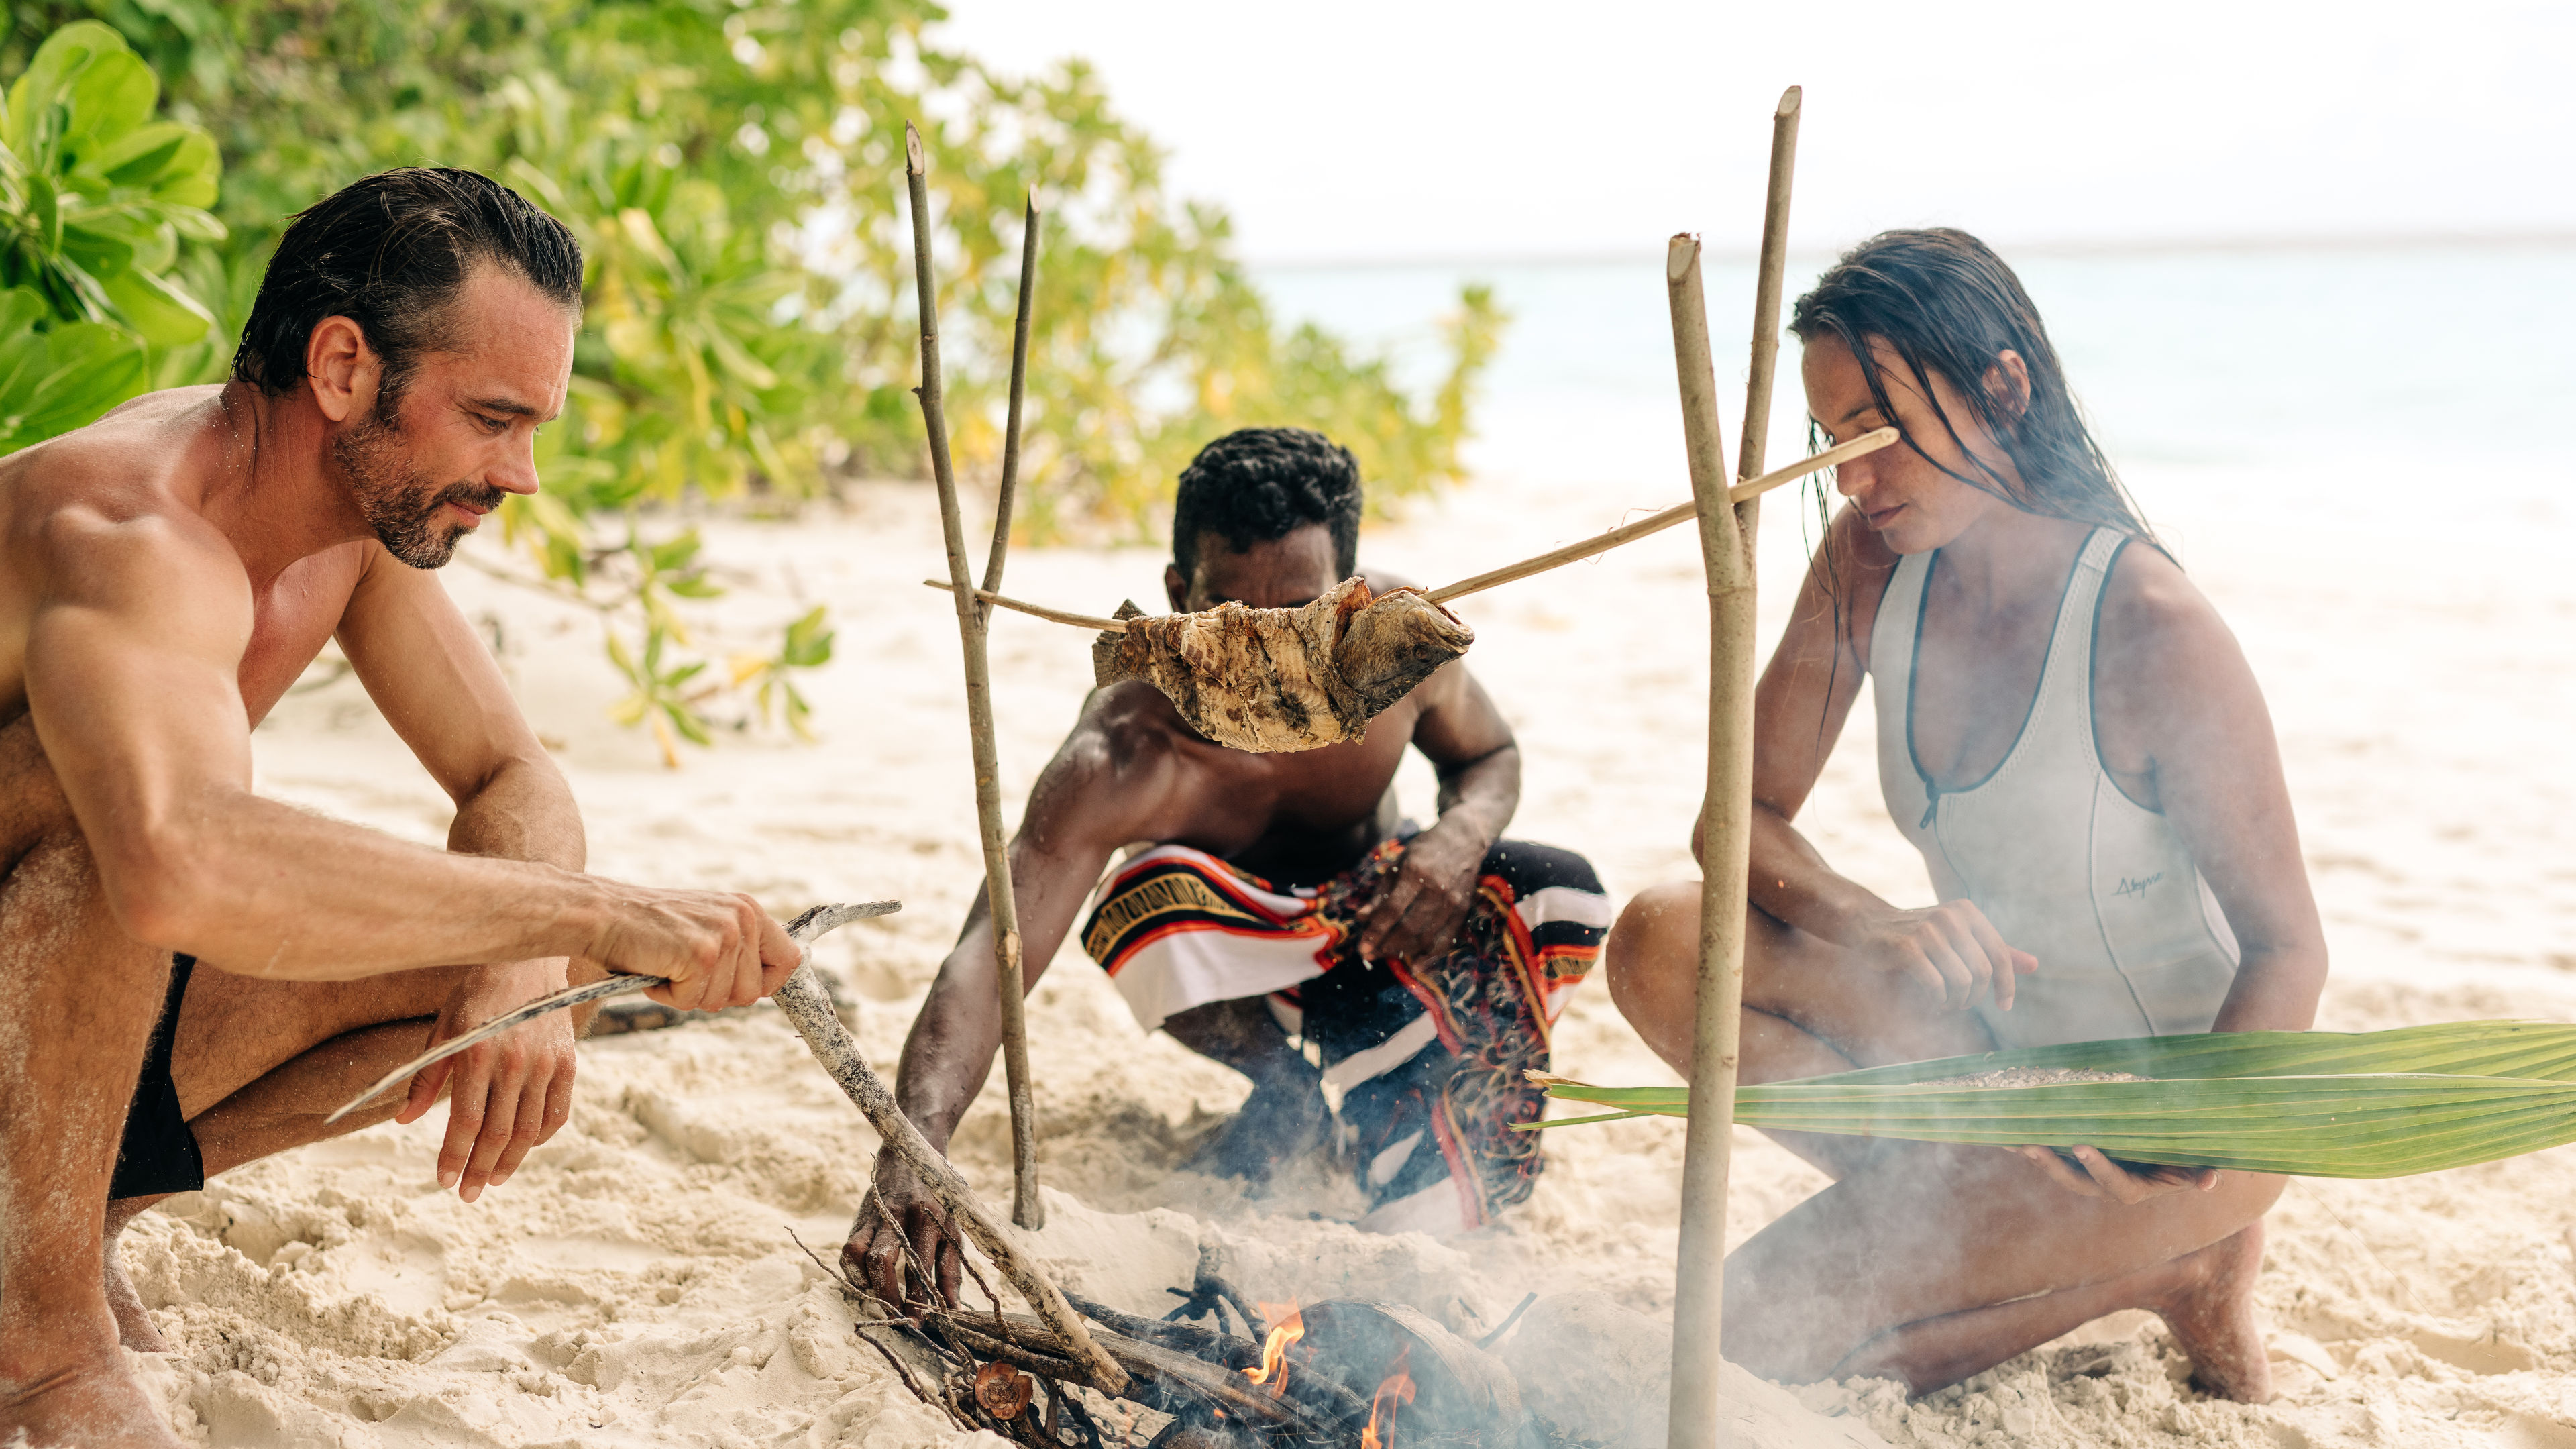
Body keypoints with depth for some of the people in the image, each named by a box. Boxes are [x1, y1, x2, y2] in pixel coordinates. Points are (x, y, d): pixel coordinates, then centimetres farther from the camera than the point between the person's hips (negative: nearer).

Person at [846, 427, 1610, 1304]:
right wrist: (908, 1166, -67)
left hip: (1373, 908, 3)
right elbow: (985, 961, -49)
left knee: (1561, 896, -27)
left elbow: (1489, 755, -3)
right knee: (1144, 905, -38)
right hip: (1242, 951, -3)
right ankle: (1291, 1090, -7)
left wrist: (1463, 834, -29)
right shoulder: (1119, 760, -39)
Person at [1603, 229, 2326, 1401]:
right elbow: (1741, 818, -3)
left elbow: (2288, 950, -17)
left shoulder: (2154, 630, -24)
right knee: (1661, 944, -17)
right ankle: (1989, 1206, -8)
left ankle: (2176, 1270, 0)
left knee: (1772, 1320, -18)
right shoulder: (1871, 560, -7)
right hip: (1990, 1047, 6)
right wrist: (1880, 930, -25)